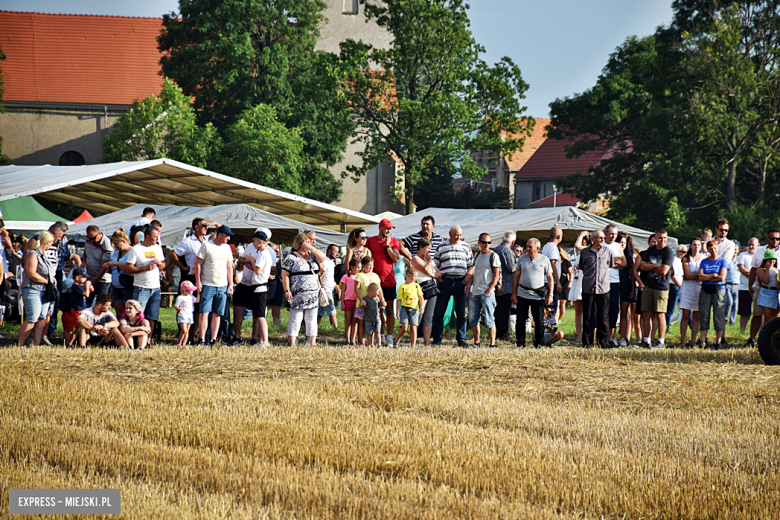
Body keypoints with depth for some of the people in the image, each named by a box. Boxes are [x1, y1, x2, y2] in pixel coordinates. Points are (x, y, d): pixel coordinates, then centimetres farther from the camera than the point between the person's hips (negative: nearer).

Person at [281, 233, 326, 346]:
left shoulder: (312, 255, 16)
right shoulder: (291, 258, -2)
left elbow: (322, 257, 0)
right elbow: (285, 275, -5)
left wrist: (311, 248, -3)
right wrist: (287, 291, -14)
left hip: (313, 294, 6)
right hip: (298, 294, -6)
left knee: (312, 318, 7)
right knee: (296, 318, -7)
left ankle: (312, 342, 10)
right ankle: (292, 343, -6)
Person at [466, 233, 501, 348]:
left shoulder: (493, 256, -4)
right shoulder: (477, 255, 15)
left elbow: (496, 275, -7)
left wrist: (489, 290, -14)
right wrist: (469, 285, 7)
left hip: (487, 292, -7)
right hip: (474, 292, 7)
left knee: (489, 320, -8)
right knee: (473, 319, 9)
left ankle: (492, 345, -8)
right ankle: (476, 343, 19)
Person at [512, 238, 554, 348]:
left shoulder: (544, 260, 3)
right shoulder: (522, 258, 8)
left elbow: (550, 278, 4)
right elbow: (516, 277, 12)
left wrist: (550, 294, -4)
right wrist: (513, 294, 6)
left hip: (538, 296, -2)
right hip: (522, 294, 2)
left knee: (539, 321, 0)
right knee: (520, 321, 1)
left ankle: (539, 344, 10)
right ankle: (520, 343, 10)